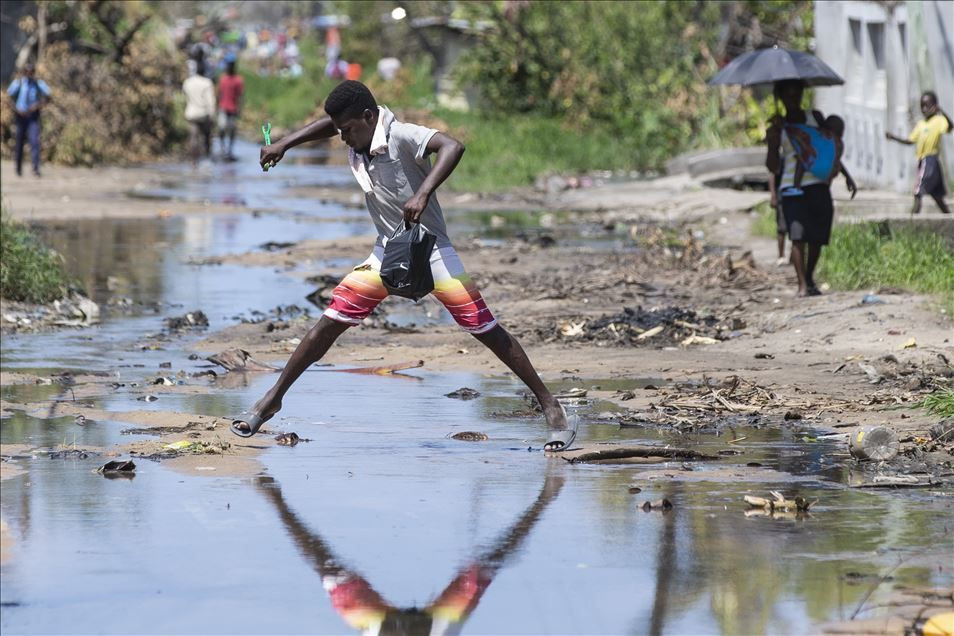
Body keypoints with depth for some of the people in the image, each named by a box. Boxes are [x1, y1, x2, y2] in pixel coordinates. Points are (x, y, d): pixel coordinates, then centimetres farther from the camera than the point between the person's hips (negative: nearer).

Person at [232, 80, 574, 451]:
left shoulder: (401, 137, -22)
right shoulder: (357, 134, -1)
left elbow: (452, 147, -39)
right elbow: (330, 123, 23)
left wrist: (422, 195, -47)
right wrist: (284, 144, 14)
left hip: (431, 250, -6)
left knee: (486, 330, -9)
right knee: (329, 324, 0)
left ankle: (550, 406, -2)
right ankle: (272, 399, 10)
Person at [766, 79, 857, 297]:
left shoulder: (815, 118, 14)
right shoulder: (778, 127, 8)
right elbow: (773, 166, 2)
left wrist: (846, 175, 19)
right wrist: (772, 137, -10)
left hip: (818, 184, 2)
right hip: (792, 187, -2)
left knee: (817, 236, 2)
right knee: (798, 235, -17)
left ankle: (810, 278, 24)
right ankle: (802, 284, -19)